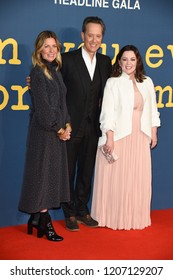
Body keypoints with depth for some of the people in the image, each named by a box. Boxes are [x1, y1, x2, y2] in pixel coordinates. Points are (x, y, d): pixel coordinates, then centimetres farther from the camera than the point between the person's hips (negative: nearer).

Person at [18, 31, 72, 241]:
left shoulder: (56, 71, 14)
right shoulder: (37, 72, -10)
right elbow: (42, 106, -15)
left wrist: (67, 125, 3)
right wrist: (59, 128, -11)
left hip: (58, 131, 8)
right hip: (43, 131, -8)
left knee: (53, 174, 10)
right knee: (42, 174, -2)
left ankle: (36, 218, 19)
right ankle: (44, 222, 7)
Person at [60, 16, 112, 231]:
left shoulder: (105, 62, 8)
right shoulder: (68, 59, -6)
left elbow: (105, 92, 11)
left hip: (93, 126, 4)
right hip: (72, 125, -4)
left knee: (87, 171, 14)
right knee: (68, 171, 7)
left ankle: (82, 210, 29)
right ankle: (70, 213, 21)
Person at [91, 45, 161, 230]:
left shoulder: (147, 82, 10)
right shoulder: (113, 83, -2)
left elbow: (152, 109, 15)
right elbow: (107, 113, -7)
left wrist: (153, 133, 12)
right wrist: (110, 138, -13)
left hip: (140, 137, 4)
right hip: (118, 136, -4)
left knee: (139, 179, 7)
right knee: (116, 178, 0)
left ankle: (135, 217, 19)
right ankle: (113, 218, 12)